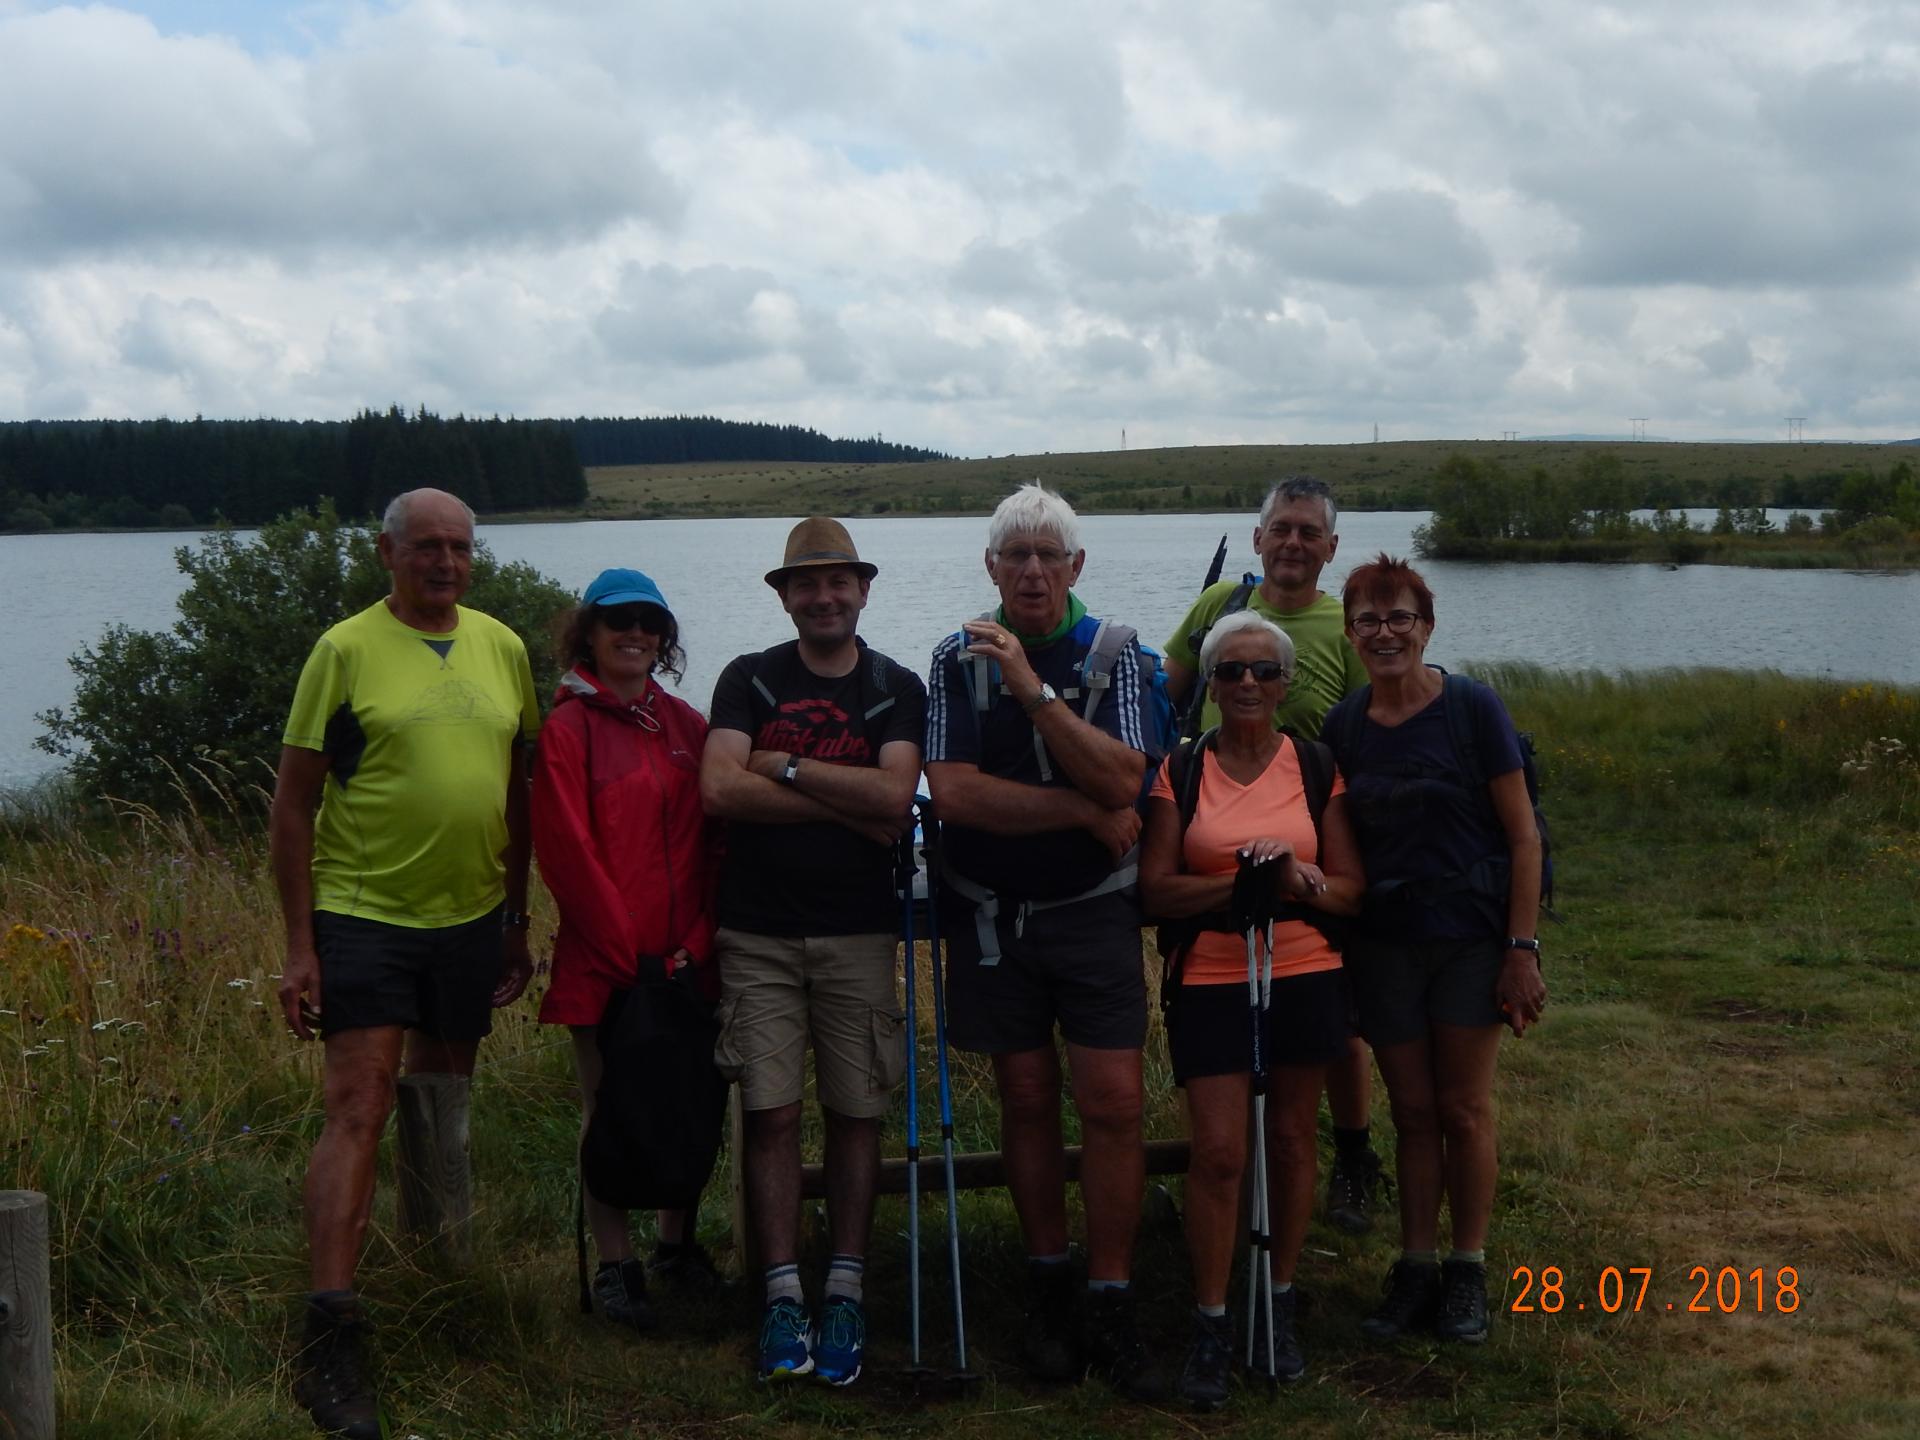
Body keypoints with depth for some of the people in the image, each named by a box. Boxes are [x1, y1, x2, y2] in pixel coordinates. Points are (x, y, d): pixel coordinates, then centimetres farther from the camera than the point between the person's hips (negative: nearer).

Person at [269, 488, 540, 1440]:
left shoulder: (502, 649, 8)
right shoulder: (346, 650, -6)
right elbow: (293, 805, -6)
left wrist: (517, 923, 16)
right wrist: (300, 946, -10)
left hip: (470, 918, 5)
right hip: (362, 916, -5)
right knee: (358, 1114, -11)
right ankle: (329, 1344, -10)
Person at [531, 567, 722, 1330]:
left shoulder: (686, 725, 10)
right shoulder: (567, 729, -5)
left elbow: (715, 839, 7)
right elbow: (568, 854, -10)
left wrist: (698, 943, -4)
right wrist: (629, 953, -12)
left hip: (687, 961, 5)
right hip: (603, 967, -4)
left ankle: (678, 1241, 29)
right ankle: (616, 1265, 14)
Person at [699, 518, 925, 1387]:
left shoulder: (897, 689, 5)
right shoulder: (750, 680, 5)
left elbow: (896, 796, -12)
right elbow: (719, 789, -11)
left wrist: (783, 767, -10)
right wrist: (852, 807, -11)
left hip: (858, 932, 0)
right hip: (758, 932, 0)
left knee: (856, 1112, 3)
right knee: (770, 1112, -2)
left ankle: (846, 1291, 10)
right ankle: (782, 1295, 4)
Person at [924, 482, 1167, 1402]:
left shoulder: (1113, 655, -1)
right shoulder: (960, 659, -1)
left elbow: (1122, 781, -15)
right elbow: (954, 791, -14)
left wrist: (1036, 691, -22)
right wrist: (1087, 811, -13)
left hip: (1094, 911, 0)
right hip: (991, 913, 1)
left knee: (1112, 1101, -5)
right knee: (1026, 1100, 8)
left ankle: (1112, 1311, 3)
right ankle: (1047, 1291, 20)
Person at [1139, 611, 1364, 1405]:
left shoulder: (1316, 767, 4)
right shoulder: (1180, 771, 2)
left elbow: (1351, 888, 3)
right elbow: (1156, 889, -5)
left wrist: (1301, 883, -19)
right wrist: (1243, 882, -19)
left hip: (1306, 977, 1)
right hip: (1210, 982, -1)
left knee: (1291, 1140, 8)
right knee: (1218, 1152, -6)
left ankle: (1280, 1306, 24)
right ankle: (1211, 1325, 5)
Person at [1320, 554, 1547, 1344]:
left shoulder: (1472, 709, -9)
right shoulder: (1342, 726, 3)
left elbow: (1522, 835, -9)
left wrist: (1523, 946, -12)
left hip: (1469, 938, -3)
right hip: (1382, 943, 3)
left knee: (1463, 1108, 4)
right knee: (1412, 1110, 9)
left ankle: (1468, 1270, 18)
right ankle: (1415, 1269, 19)